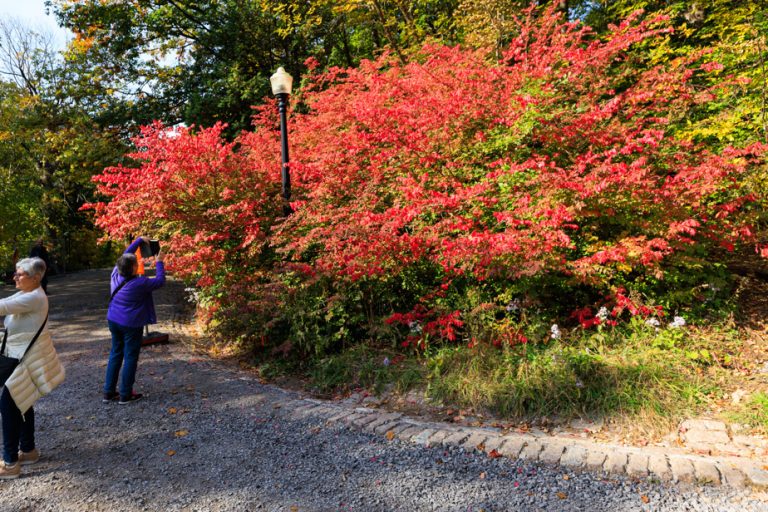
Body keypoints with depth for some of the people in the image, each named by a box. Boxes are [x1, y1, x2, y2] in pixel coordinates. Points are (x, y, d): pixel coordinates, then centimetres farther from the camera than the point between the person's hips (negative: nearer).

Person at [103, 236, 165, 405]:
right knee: (130, 357, 3)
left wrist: (139, 240, 12)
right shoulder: (139, 283, -22)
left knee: (115, 354, 15)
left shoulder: (115, 274, -5)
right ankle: (125, 395, 9)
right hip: (131, 324, -7)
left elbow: (126, 255, 7)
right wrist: (159, 262, -2)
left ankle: (109, 392, 20)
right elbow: (160, 281, -11)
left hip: (113, 321, 7)